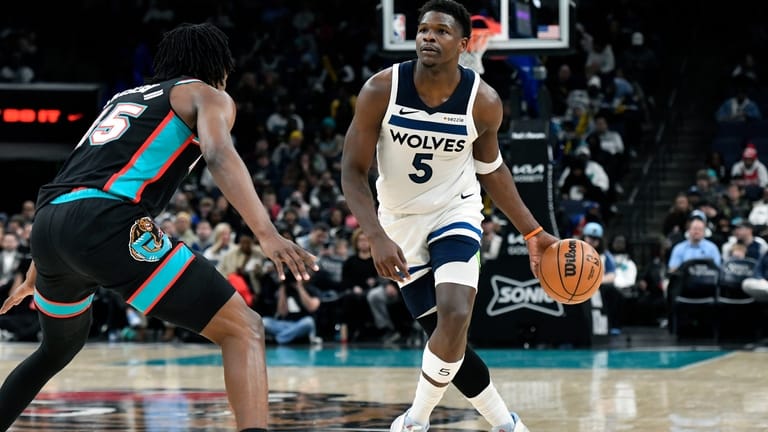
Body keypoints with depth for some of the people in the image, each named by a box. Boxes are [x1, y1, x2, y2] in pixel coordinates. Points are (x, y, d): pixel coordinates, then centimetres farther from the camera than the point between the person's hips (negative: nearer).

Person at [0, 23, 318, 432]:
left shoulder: (124, 98, 35)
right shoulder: (207, 96, 15)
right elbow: (219, 156, -9)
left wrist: (35, 275, 49)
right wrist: (267, 235, -21)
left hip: (47, 225, 8)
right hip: (105, 224, -8)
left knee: (60, 347, 35)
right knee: (243, 329, -5)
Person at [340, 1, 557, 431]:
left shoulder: (483, 101, -16)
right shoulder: (382, 89, -20)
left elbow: (492, 169, 3)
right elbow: (353, 171, -14)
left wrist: (533, 233, 1)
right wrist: (378, 238, -27)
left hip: (455, 211, 0)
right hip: (400, 221, 1)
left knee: (455, 317, -24)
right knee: (448, 341, 2)